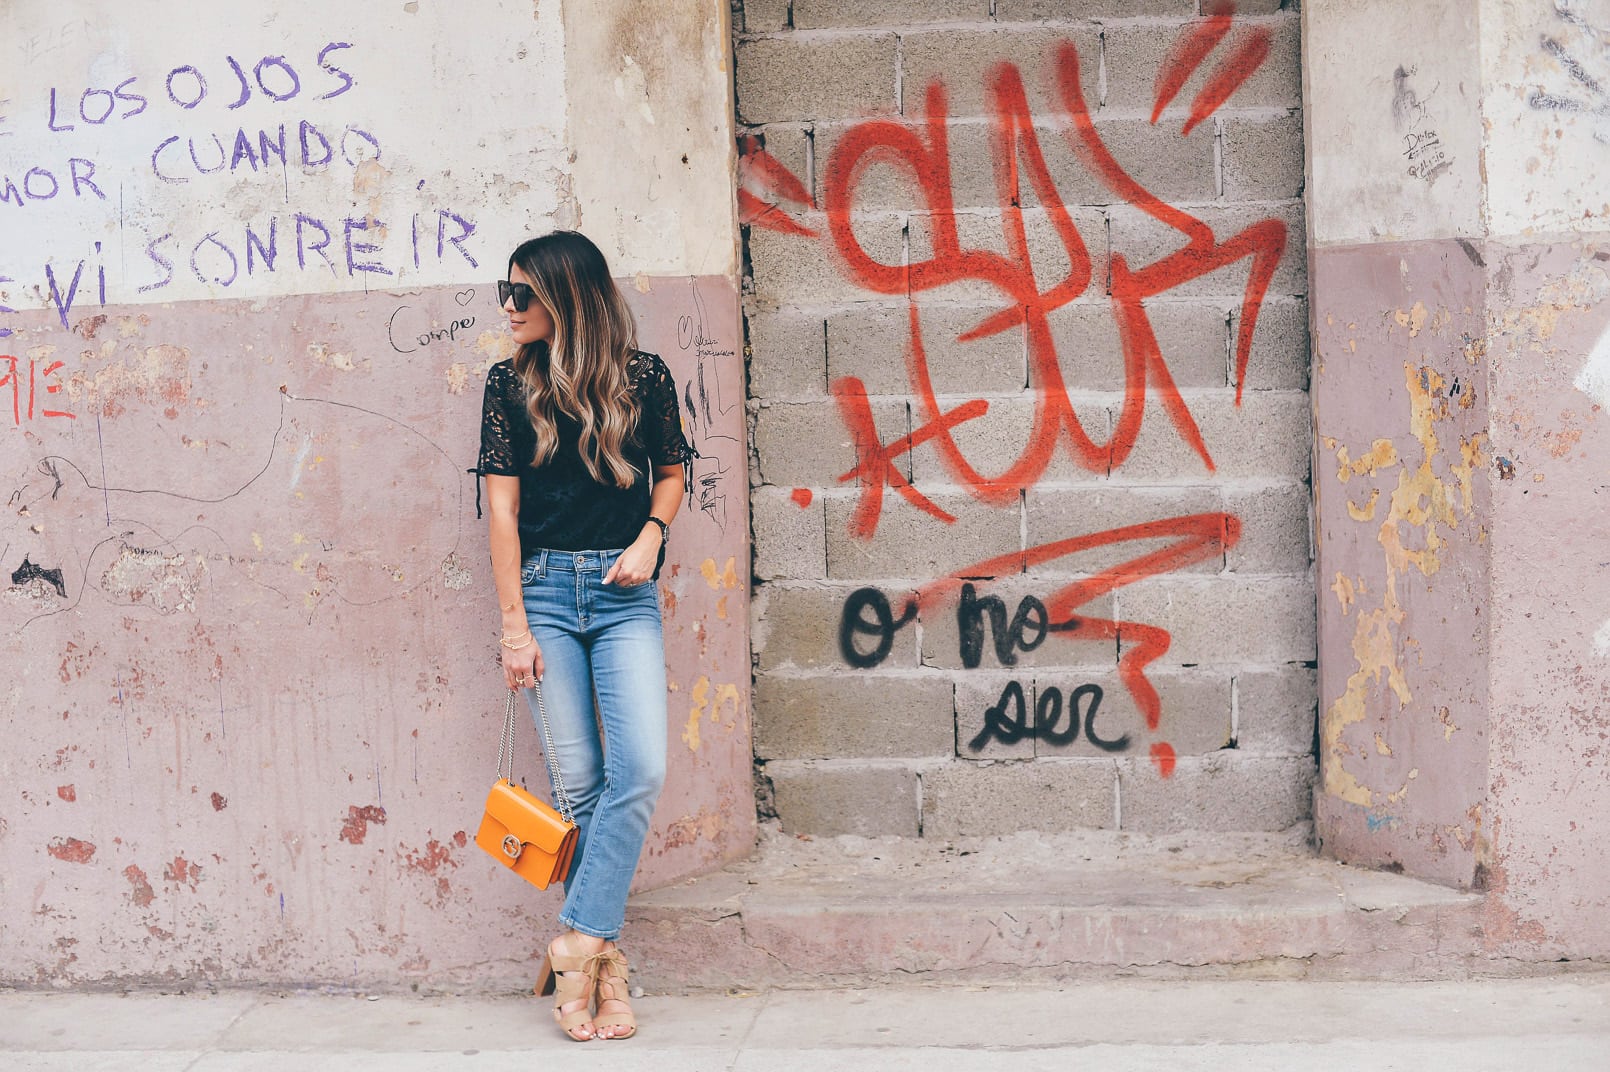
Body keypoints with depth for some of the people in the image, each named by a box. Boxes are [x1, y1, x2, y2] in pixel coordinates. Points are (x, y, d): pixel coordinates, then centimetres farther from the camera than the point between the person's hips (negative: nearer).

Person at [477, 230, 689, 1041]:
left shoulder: (644, 377, 3)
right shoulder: (511, 384, 3)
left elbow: (670, 472, 16)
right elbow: (501, 505, 1)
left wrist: (650, 537, -5)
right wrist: (513, 624, -4)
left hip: (624, 594, 1)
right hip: (544, 588, 0)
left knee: (641, 770, -13)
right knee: (579, 779, 0)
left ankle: (576, 946, -4)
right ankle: (602, 963, 10)